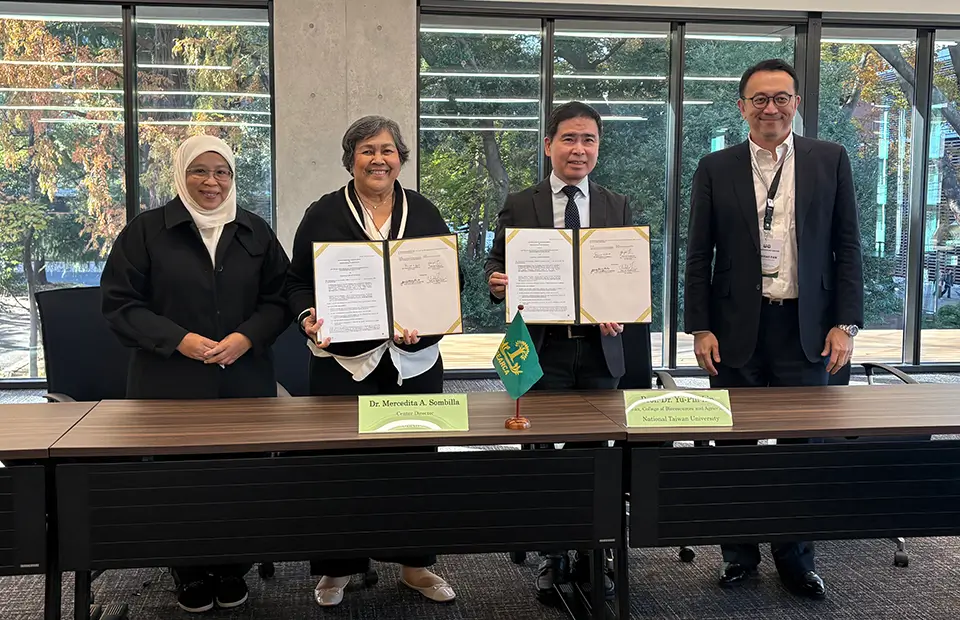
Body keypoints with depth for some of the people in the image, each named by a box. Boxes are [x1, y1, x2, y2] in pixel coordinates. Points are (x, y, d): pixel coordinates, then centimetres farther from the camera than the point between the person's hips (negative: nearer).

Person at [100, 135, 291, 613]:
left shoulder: (256, 233, 9)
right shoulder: (146, 231, 1)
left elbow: (278, 299, 8)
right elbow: (119, 303, -2)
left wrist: (247, 337, -11)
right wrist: (179, 340, -14)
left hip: (245, 382, 2)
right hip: (171, 384, -2)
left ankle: (232, 569, 22)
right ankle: (190, 573, 20)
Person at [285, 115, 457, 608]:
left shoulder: (424, 213, 8)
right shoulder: (323, 215, 2)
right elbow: (298, 282, 4)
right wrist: (309, 317, -16)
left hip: (415, 360, 2)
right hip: (344, 360, -2)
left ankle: (416, 565, 24)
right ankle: (337, 568, 19)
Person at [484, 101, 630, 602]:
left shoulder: (617, 208, 10)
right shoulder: (519, 205, 4)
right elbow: (497, 265, 4)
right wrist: (498, 282, -20)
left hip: (599, 349, 2)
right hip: (541, 349, -1)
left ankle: (592, 558, 24)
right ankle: (552, 557, 20)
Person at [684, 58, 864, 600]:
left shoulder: (831, 160, 5)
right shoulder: (716, 169, 4)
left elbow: (848, 246, 4)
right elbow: (699, 255, 3)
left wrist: (846, 324, -3)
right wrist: (701, 328, -3)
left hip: (807, 328, 0)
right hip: (738, 328, 0)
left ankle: (796, 557, 23)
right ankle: (740, 553, 23)